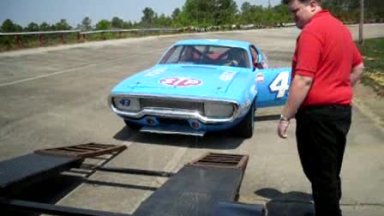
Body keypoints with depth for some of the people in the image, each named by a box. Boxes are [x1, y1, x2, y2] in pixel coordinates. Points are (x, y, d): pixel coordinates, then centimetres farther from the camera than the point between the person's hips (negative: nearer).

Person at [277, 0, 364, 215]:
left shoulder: (312, 30, -16)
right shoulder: (341, 27, 13)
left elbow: (304, 80, -23)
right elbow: (358, 67, 23)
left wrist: (285, 117, -18)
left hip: (319, 114, -9)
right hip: (341, 110, 9)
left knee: (320, 175, 2)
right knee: (330, 173, 19)